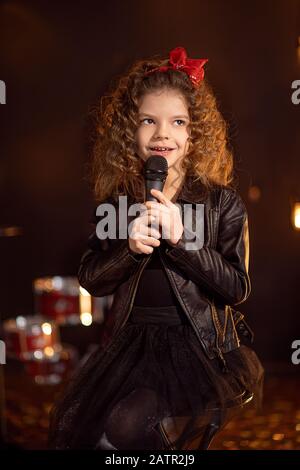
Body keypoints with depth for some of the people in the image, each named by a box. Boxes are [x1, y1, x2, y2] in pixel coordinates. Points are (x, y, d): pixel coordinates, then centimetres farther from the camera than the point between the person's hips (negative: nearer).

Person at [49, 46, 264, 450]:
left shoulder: (222, 202, -2)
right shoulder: (117, 200, 7)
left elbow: (237, 287, -9)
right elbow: (90, 279, 3)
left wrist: (180, 238, -21)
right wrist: (130, 247, -17)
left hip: (200, 345, -4)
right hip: (131, 342, 4)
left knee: (126, 428, -26)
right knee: (71, 427, -16)